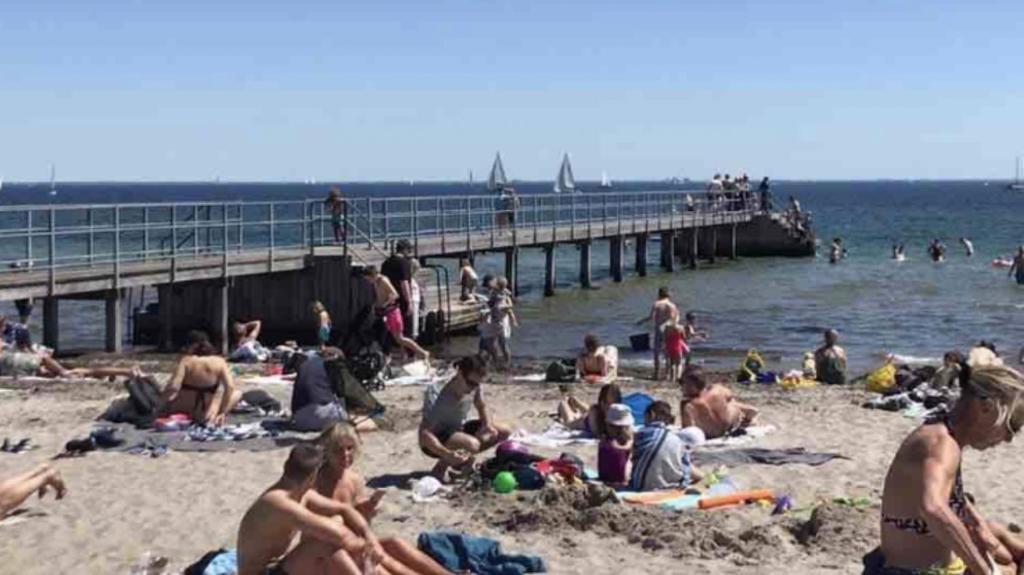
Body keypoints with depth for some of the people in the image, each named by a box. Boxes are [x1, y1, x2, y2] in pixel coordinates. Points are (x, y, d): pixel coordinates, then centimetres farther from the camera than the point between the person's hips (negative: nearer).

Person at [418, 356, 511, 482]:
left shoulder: (475, 387, -12)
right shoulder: (440, 400, -33)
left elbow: (482, 407, 8)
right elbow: (424, 434, -35)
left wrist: (488, 424, -14)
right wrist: (447, 453, -48)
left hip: (459, 428, 8)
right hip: (437, 438, -8)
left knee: (505, 432, -1)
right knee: (472, 444, -38)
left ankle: (463, 459, 11)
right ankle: (441, 467, -10)